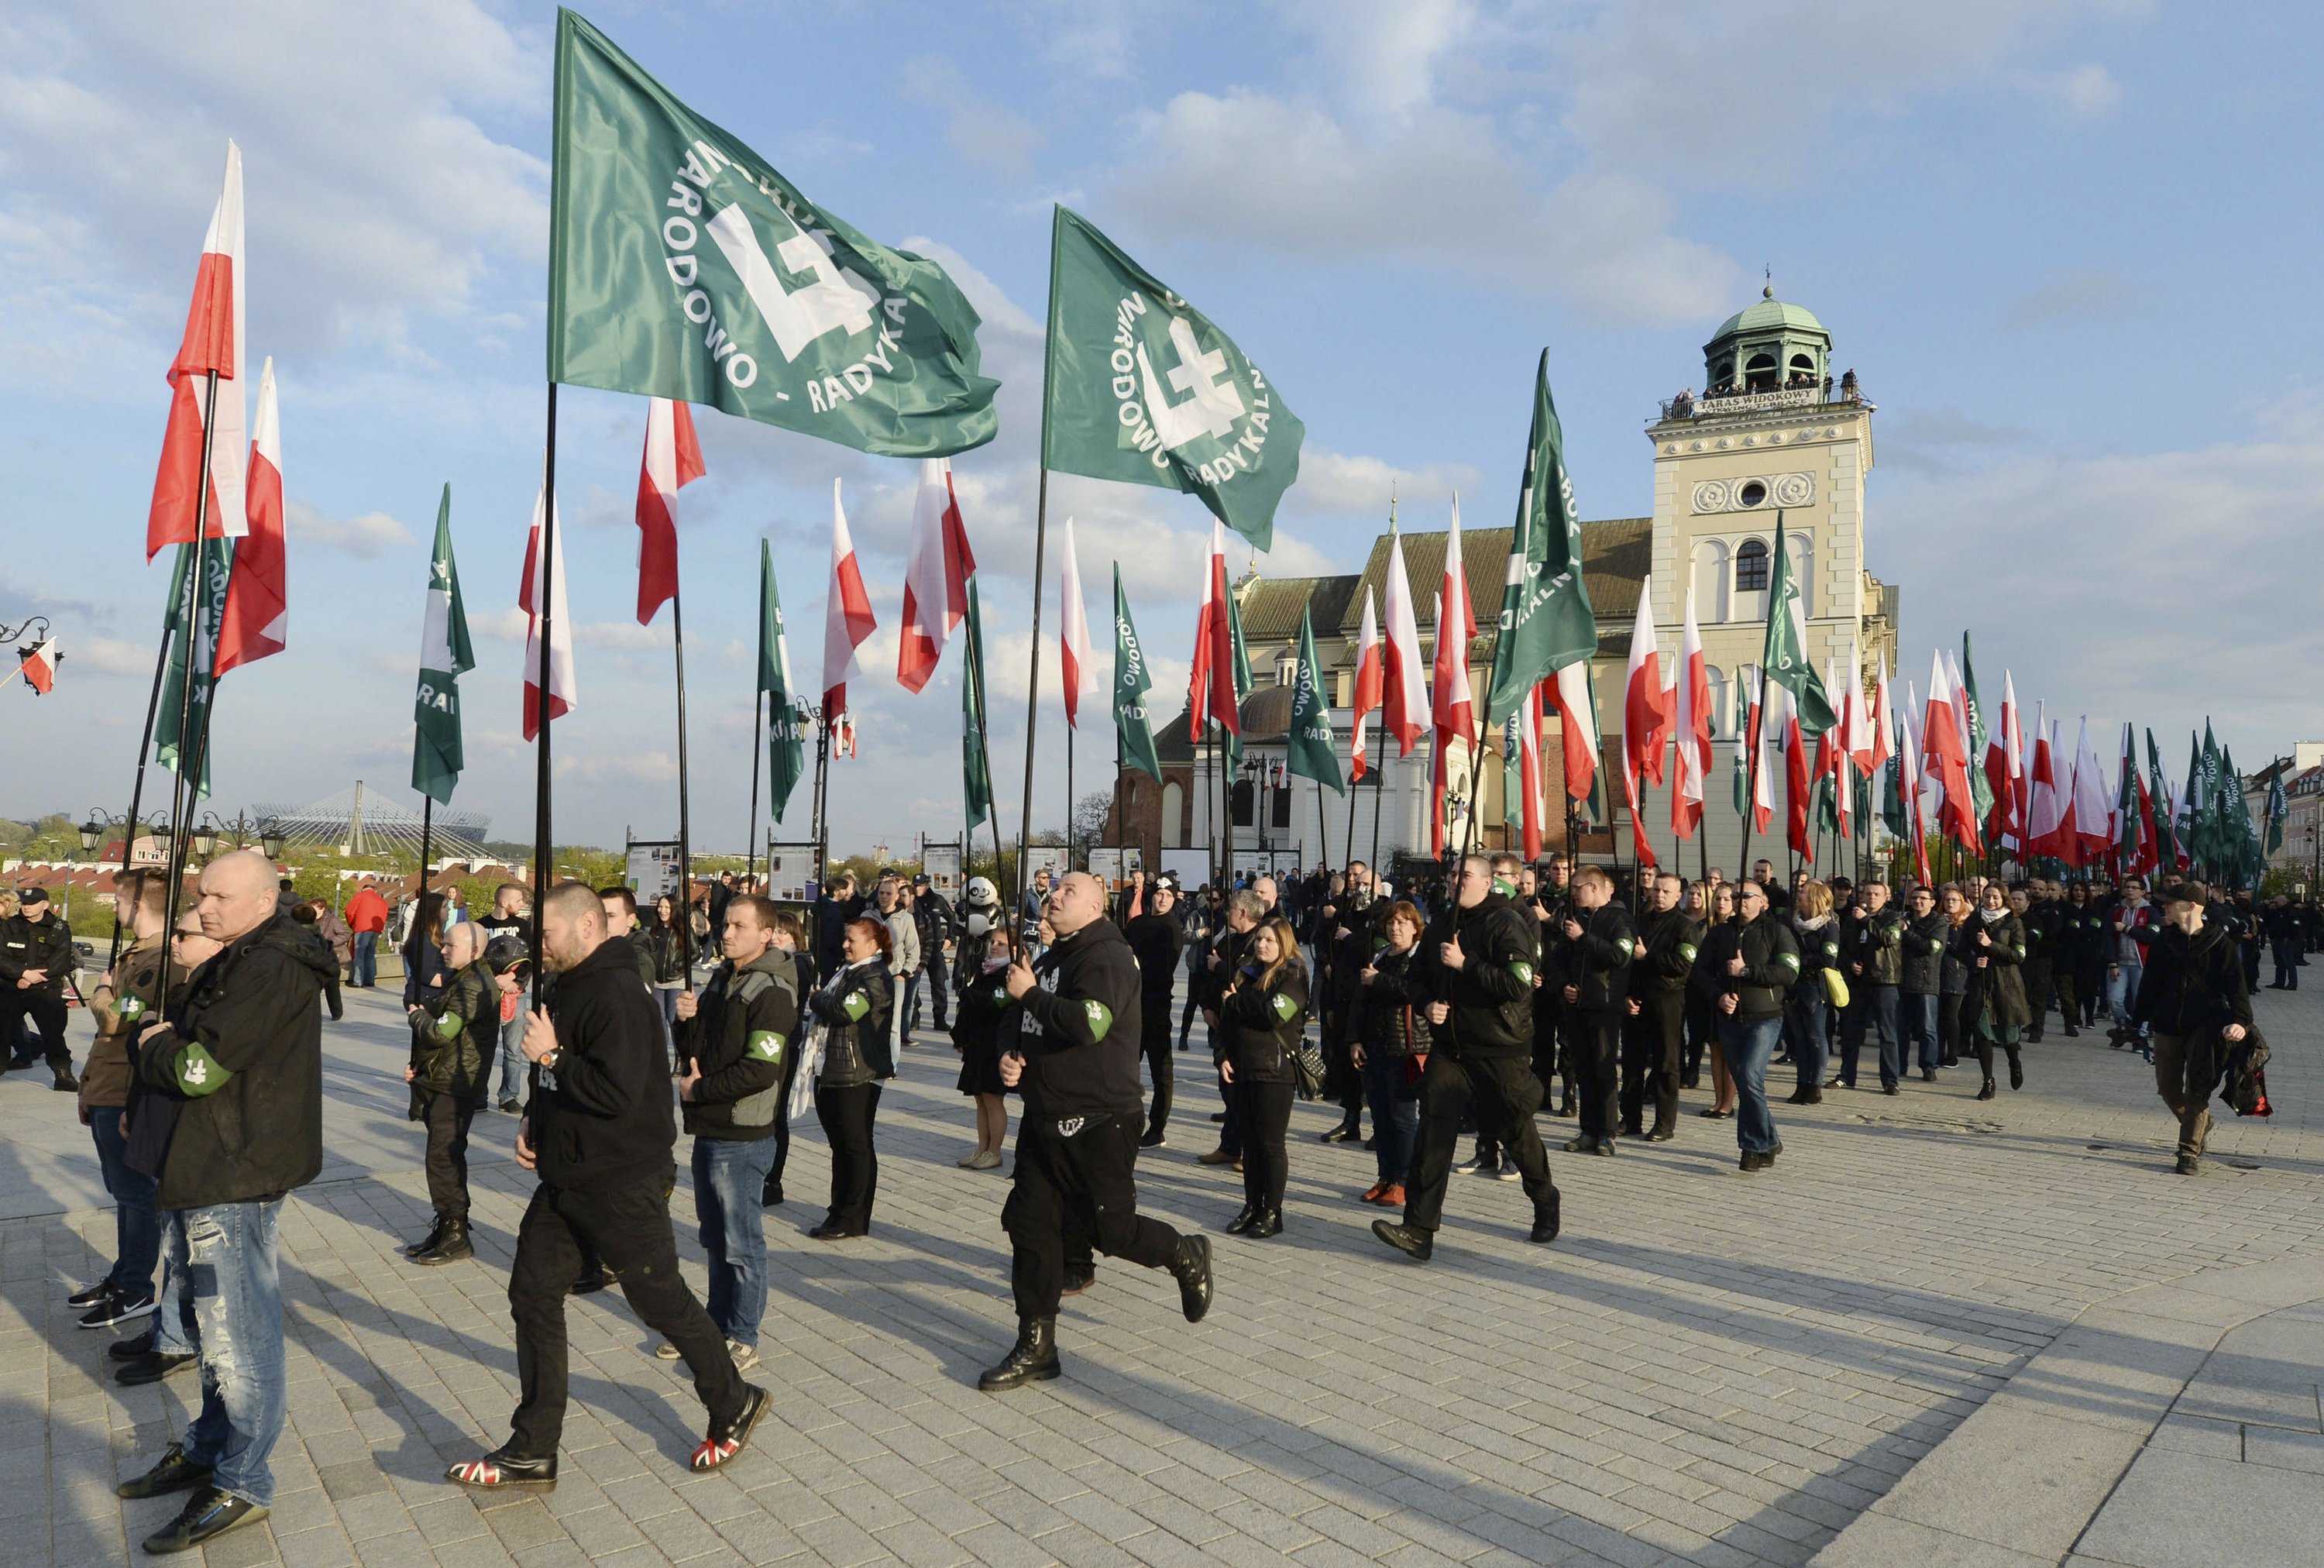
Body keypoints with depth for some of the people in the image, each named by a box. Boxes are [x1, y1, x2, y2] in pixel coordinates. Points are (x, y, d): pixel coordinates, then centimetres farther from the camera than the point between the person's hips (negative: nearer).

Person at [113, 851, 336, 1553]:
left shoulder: (268, 971, -20)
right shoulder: (243, 962, 14)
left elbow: (196, 1070, -22)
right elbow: (193, 1056, 17)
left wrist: (152, 1045, -3)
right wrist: (168, 1042, -4)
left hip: (236, 1177, -11)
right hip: (212, 1170, 11)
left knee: (237, 1334, 0)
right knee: (216, 1321, 22)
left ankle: (241, 1483, 12)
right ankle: (208, 1449, 37)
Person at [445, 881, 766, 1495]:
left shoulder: (618, 995, -22)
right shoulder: (568, 990, 9)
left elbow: (616, 1092, -31)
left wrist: (551, 1056, -21)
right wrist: (532, 1121, 4)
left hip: (623, 1185, -9)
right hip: (563, 1179, 9)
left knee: (662, 1301, 6)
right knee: (533, 1297, 10)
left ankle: (734, 1406, 27)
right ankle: (532, 1454, 22)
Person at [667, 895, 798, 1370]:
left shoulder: (771, 992, -16)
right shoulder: (719, 979, 12)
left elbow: (760, 1071, -23)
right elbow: (695, 1049, 15)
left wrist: (698, 1090, -13)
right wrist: (687, 1020, -5)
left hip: (744, 1138, -8)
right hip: (709, 1130, 8)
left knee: (741, 1243, 3)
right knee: (714, 1237, 19)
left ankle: (743, 1339, 15)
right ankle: (716, 1324, 33)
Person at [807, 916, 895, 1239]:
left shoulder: (875, 977, -13)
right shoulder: (844, 970, 16)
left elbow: (845, 1011, -23)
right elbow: (825, 1011, 23)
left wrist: (816, 1000, -7)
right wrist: (821, 1001, 2)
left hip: (858, 1074, -9)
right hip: (830, 1072, 9)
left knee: (856, 1145, 0)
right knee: (839, 1143, 16)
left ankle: (853, 1221, 7)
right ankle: (839, 1212, 26)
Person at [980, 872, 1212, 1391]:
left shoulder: (1107, 956, -15)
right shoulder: (1052, 958, 16)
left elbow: (1089, 1024, -31)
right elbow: (1017, 1023, 25)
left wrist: (1029, 993, -19)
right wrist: (1009, 1054, 2)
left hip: (1098, 1123, -9)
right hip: (1044, 1119, 9)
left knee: (1112, 1229, 0)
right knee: (1029, 1223, 6)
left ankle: (1188, 1256, 30)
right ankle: (1036, 1348, 17)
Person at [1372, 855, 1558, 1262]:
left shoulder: (1507, 923, -12)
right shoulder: (1442, 926, 10)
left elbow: (1518, 986, -23)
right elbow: (1422, 979, 24)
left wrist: (1465, 963, -22)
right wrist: (1429, 1005, 3)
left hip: (1500, 1050, -5)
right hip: (1449, 1046, 5)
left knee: (1516, 1133, 12)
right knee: (1433, 1135, -7)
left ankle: (1546, 1202, 40)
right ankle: (1419, 1231, -8)